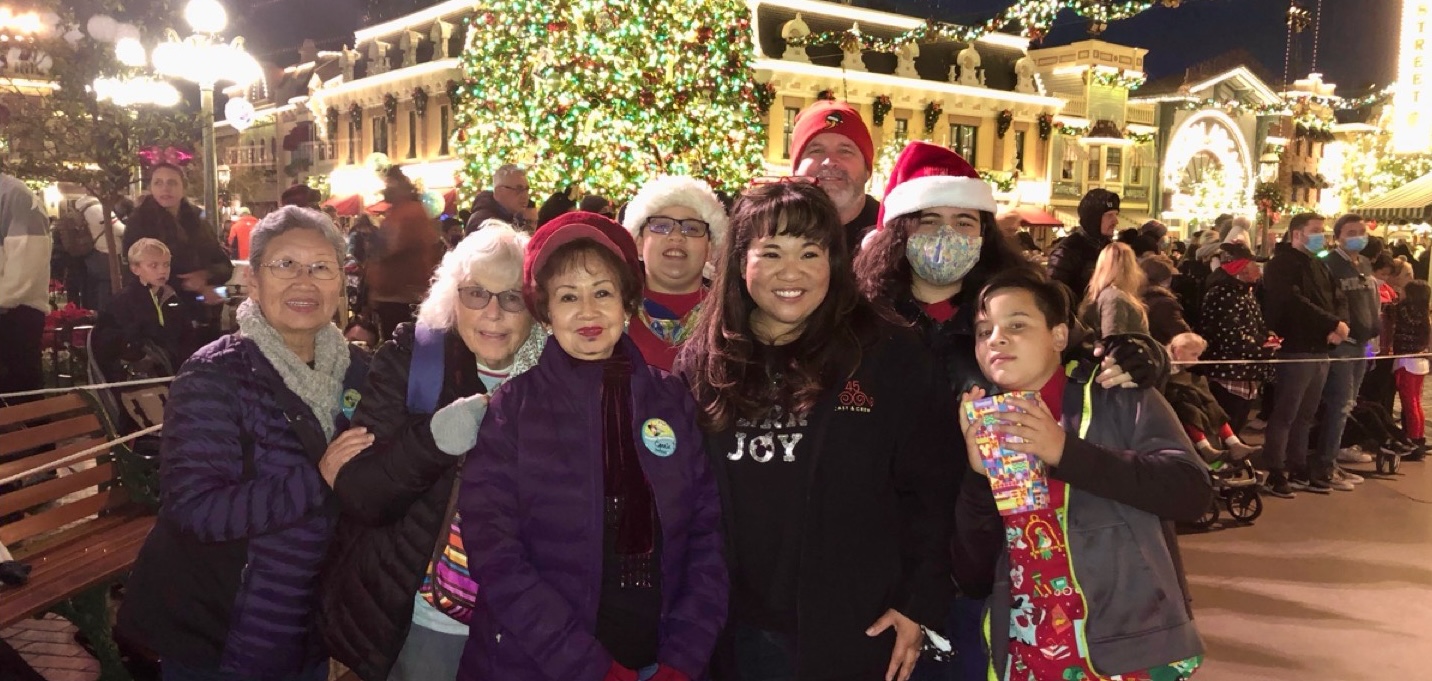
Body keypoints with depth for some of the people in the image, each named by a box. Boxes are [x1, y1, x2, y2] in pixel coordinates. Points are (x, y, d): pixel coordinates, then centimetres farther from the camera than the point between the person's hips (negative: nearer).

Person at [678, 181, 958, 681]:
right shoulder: (702, 362, 1)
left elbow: (931, 490, -3)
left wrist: (919, 602, -6)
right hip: (735, 632, 2)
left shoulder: (890, 357, -6)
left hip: (855, 633, -2)